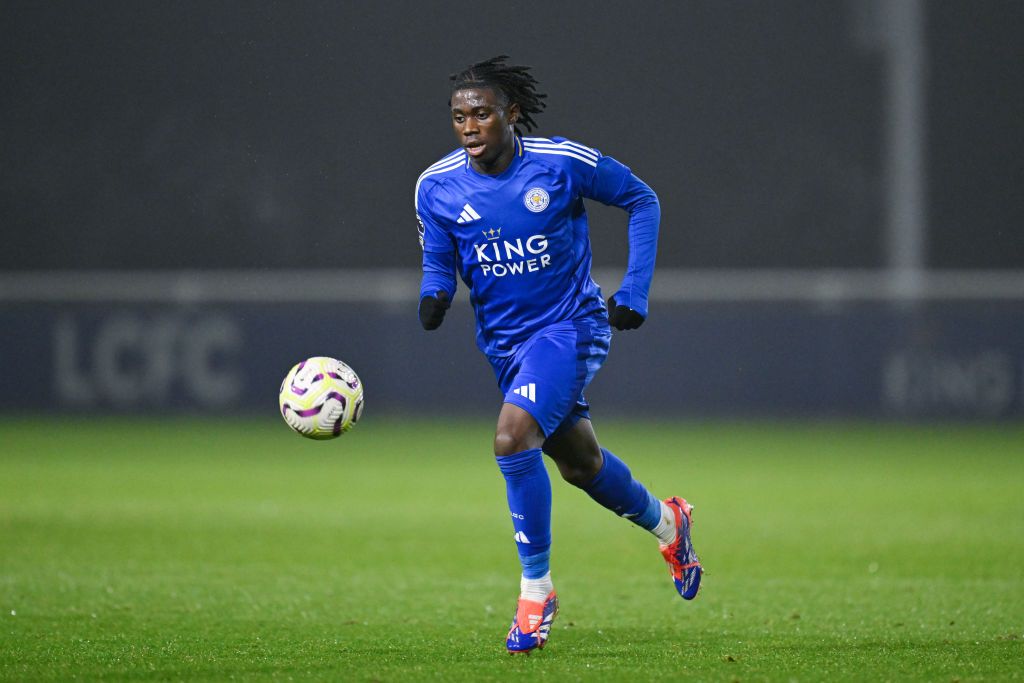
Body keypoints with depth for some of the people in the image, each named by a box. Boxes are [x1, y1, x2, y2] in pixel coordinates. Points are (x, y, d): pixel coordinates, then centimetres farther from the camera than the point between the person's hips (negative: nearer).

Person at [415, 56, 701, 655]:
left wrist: (635, 290, -9)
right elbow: (439, 264, 4)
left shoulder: (563, 162, -16)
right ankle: (665, 522, 49)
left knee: (512, 436, -26)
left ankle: (536, 591, -14)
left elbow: (642, 200, -2)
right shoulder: (438, 187, -7)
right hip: (504, 341, 5)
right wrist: (433, 298, -20)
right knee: (578, 462, 19)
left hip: (571, 325, -5)